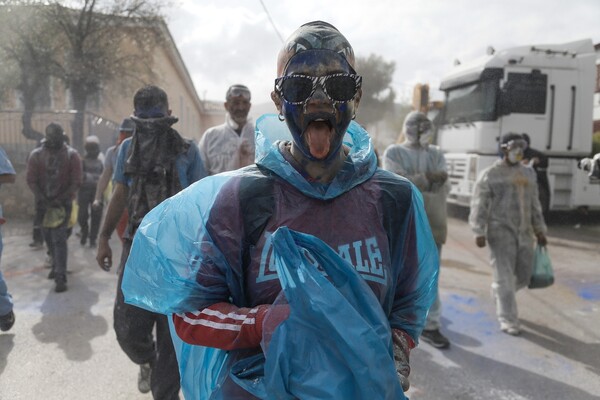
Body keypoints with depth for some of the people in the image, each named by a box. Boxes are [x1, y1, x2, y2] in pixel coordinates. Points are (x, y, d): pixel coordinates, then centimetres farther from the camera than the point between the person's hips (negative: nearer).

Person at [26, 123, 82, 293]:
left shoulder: (72, 155, -5)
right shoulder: (36, 155, 1)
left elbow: (76, 182, -7)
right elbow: (31, 180, 0)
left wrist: (60, 200, -14)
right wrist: (43, 200, -11)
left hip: (63, 203, -4)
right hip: (43, 202, 4)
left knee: (59, 239, -10)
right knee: (48, 237, 14)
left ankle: (61, 277, -10)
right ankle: (56, 265, 35)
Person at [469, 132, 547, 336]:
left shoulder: (528, 173, 13)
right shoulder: (489, 174, -5)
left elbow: (534, 204, 17)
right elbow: (479, 205, -9)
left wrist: (539, 230, 13)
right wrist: (479, 232, -17)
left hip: (523, 232, 6)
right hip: (500, 231, -6)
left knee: (523, 275, 9)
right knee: (505, 276, -5)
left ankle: (498, 291, 37)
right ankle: (508, 319, 5)